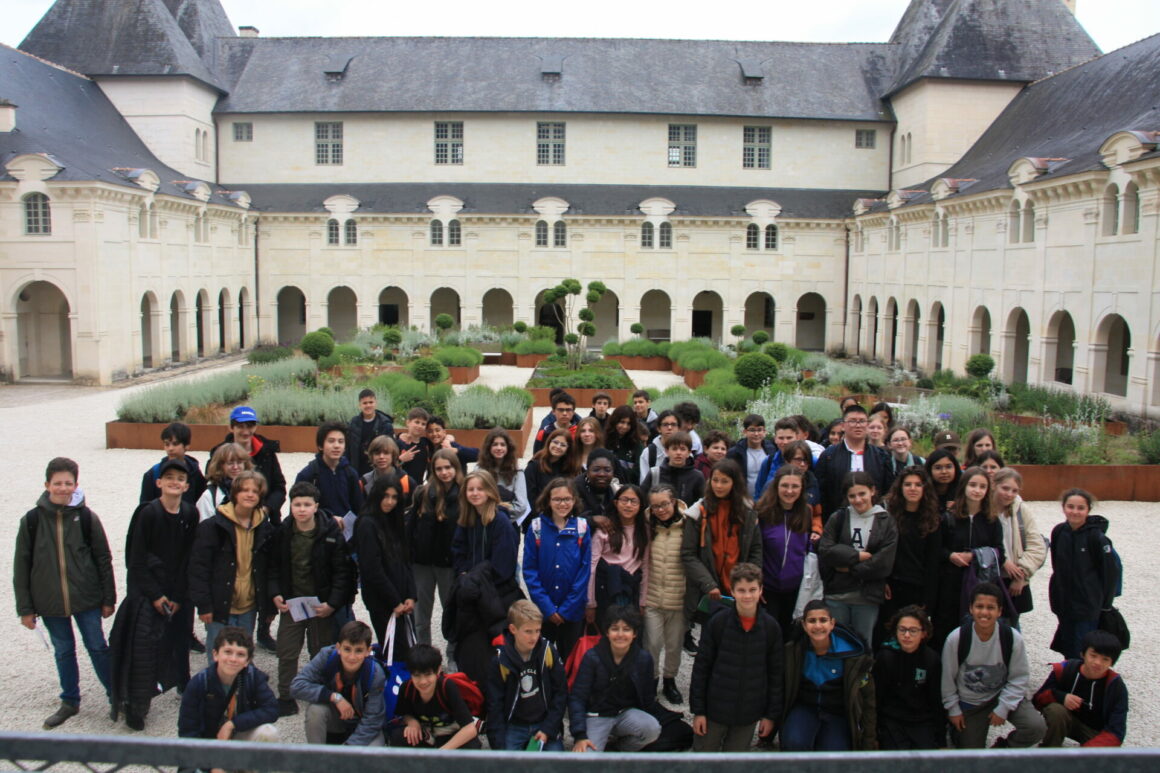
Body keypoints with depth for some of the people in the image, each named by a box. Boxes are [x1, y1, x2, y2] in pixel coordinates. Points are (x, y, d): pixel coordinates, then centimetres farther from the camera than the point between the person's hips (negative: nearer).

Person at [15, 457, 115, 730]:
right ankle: (70, 702, 31)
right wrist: (25, 608, -1)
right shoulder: (31, 520, -6)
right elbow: (21, 567, 0)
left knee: (97, 647, 8)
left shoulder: (86, 517, -7)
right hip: (50, 602, 1)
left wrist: (108, 599, 1)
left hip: (87, 599, -1)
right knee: (63, 651, 14)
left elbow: (103, 559, 0)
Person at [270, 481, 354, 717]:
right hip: (291, 604, 2)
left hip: (321, 604, -2)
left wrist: (332, 603, -16)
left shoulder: (331, 532, -10)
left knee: (322, 653, 9)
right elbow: (274, 567, 7)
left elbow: (342, 571, -8)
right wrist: (275, 595, -8)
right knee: (286, 653, 5)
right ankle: (286, 700, 19)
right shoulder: (282, 532, -1)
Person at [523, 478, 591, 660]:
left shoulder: (582, 527, -3)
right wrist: (546, 607, -11)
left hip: (572, 611, 0)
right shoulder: (536, 527, -4)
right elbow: (529, 569, -4)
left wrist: (566, 609, -8)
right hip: (543, 609, 0)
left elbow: (585, 570, -3)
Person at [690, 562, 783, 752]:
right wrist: (697, 710, -5)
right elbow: (701, 668, -5)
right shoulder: (717, 622, -10)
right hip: (715, 707, -1)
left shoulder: (771, 627, -4)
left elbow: (776, 674, 4)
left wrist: (772, 714, 4)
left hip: (749, 714, 1)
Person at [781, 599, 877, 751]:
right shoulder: (792, 651, -10)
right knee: (794, 743, -30)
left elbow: (867, 699, -2)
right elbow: (782, 691, 2)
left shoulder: (853, 654, -12)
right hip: (804, 708, 0)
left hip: (838, 715, 0)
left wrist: (869, 745, 1)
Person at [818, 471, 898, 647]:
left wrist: (849, 568, -7)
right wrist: (857, 556, -12)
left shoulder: (886, 522, 1)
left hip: (868, 597, -1)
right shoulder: (837, 518, 5)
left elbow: (884, 563, -7)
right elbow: (825, 552, -6)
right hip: (836, 594, 1)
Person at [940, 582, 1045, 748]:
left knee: (1036, 728, -22)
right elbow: (948, 678, -9)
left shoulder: (1012, 638, -20)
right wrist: (953, 710, -2)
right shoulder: (956, 639, -23)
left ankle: (1004, 747, 7)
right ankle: (958, 729, 37)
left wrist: (1003, 708, -11)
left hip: (1002, 695, 1)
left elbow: (1018, 678, -8)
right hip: (969, 702, -1)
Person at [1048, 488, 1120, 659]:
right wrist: (1057, 596, 13)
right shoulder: (1058, 532, 0)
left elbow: (1111, 571, -8)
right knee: (1068, 651, 15)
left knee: (1082, 654, -4)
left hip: (1088, 605, -5)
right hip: (1064, 601, 5)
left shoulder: (1096, 537, -14)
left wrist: (1105, 604, -4)